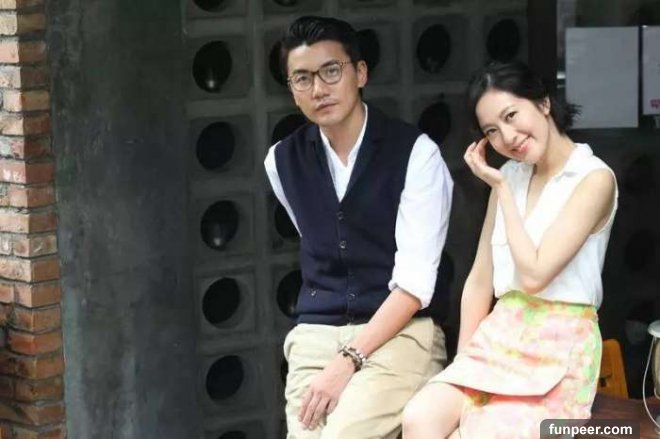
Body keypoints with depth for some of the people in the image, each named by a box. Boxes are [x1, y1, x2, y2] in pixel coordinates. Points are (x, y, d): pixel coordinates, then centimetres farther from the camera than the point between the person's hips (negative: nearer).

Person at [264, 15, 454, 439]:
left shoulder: (416, 153, -8)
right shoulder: (282, 161, 8)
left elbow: (415, 281, -13)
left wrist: (348, 361, -21)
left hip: (401, 333, -4)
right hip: (315, 335, 4)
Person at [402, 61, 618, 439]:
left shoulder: (594, 179, -9)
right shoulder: (509, 176, 13)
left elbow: (534, 274, -15)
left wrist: (501, 188, -7)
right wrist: (464, 359, 8)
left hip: (558, 346, -6)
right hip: (501, 336, 6)